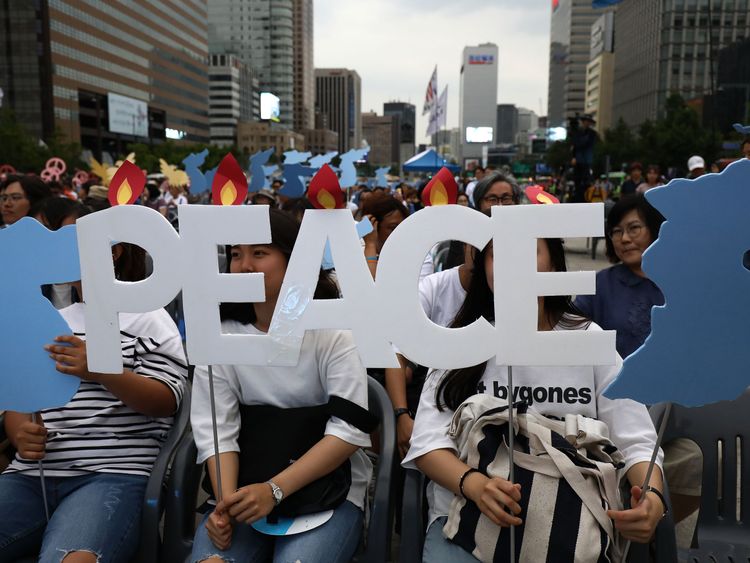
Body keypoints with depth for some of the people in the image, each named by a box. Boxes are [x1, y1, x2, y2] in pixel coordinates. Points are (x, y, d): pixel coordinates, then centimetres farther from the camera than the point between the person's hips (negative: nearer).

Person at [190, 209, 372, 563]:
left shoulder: (333, 329, -9)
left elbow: (349, 430, -14)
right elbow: (217, 430, -6)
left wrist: (275, 490, -22)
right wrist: (227, 500, -23)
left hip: (330, 488, -2)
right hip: (249, 485, 2)